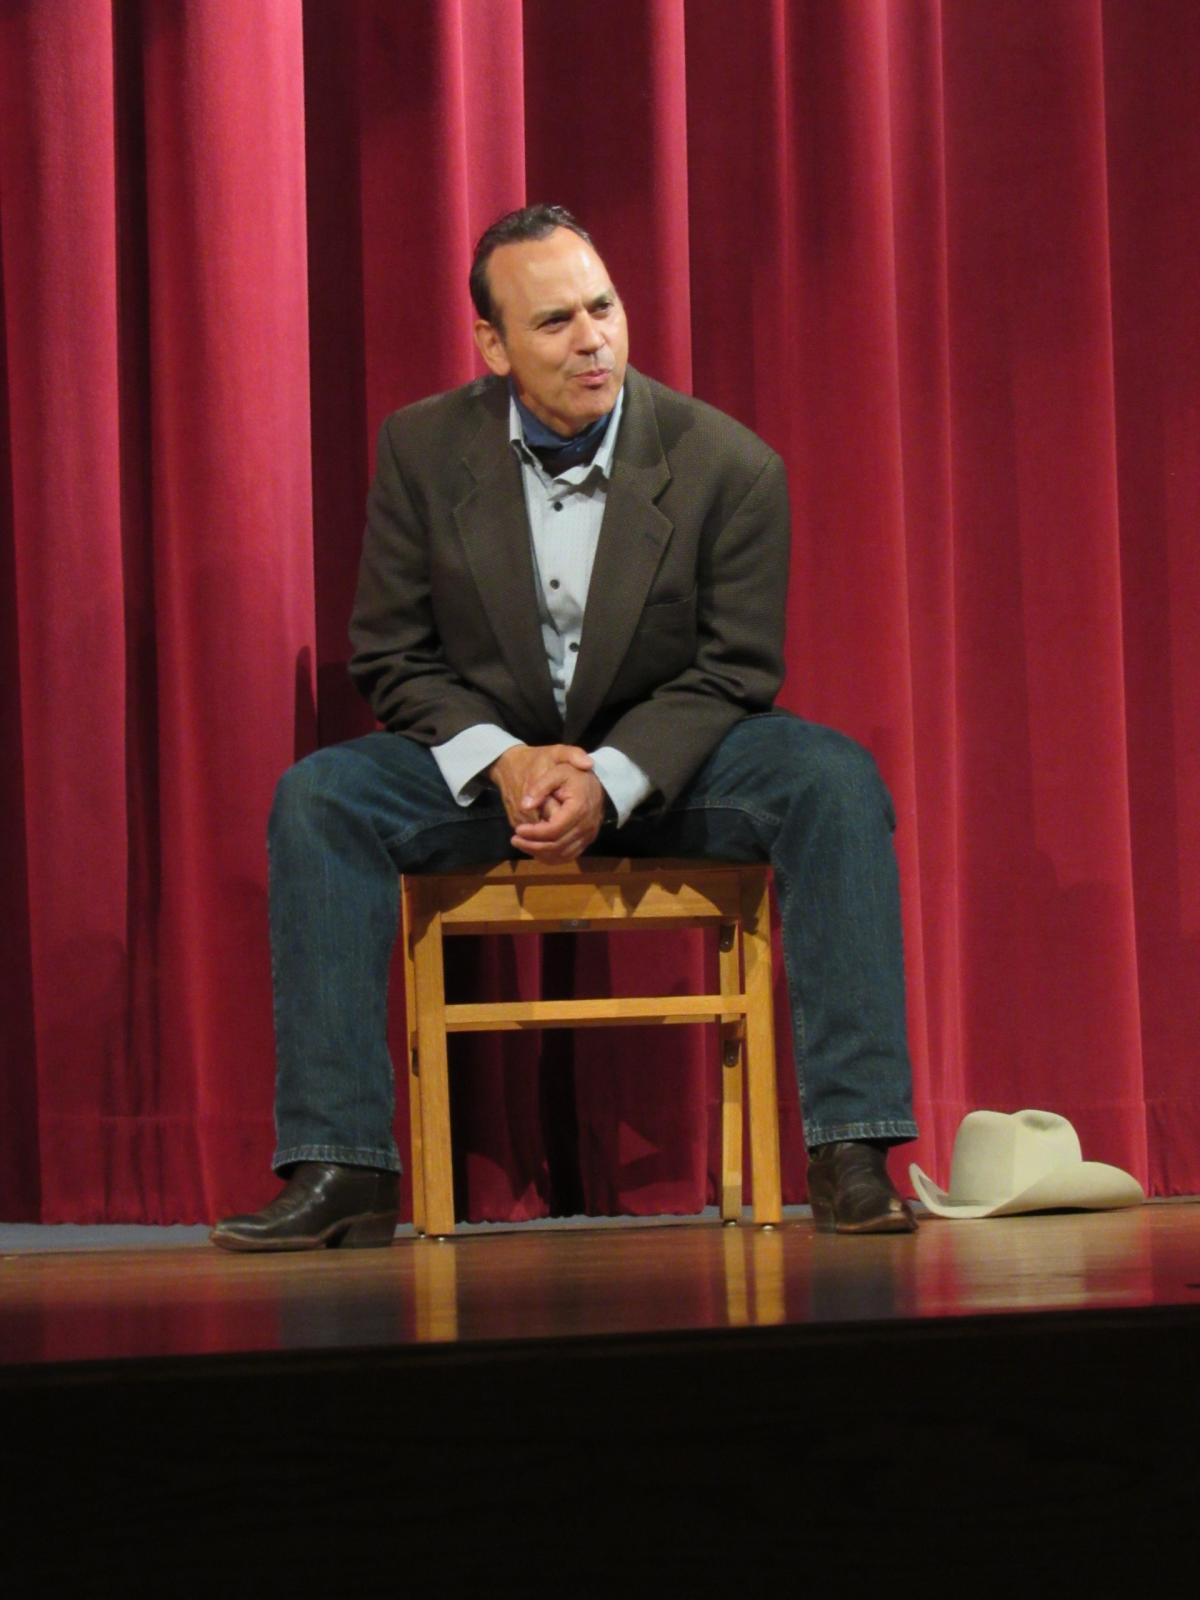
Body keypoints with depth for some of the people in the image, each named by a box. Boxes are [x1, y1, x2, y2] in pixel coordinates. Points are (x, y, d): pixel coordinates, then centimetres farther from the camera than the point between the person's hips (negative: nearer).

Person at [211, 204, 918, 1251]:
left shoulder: (730, 465, -11)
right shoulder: (423, 449, -6)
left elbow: (734, 672, -8)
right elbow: (392, 656, -1)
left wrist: (609, 782, -24)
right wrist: (503, 762, -20)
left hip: (668, 762, -1)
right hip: (488, 758, 1)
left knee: (834, 780, -30)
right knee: (317, 796, -26)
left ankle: (850, 1154, -30)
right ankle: (343, 1173, -27)